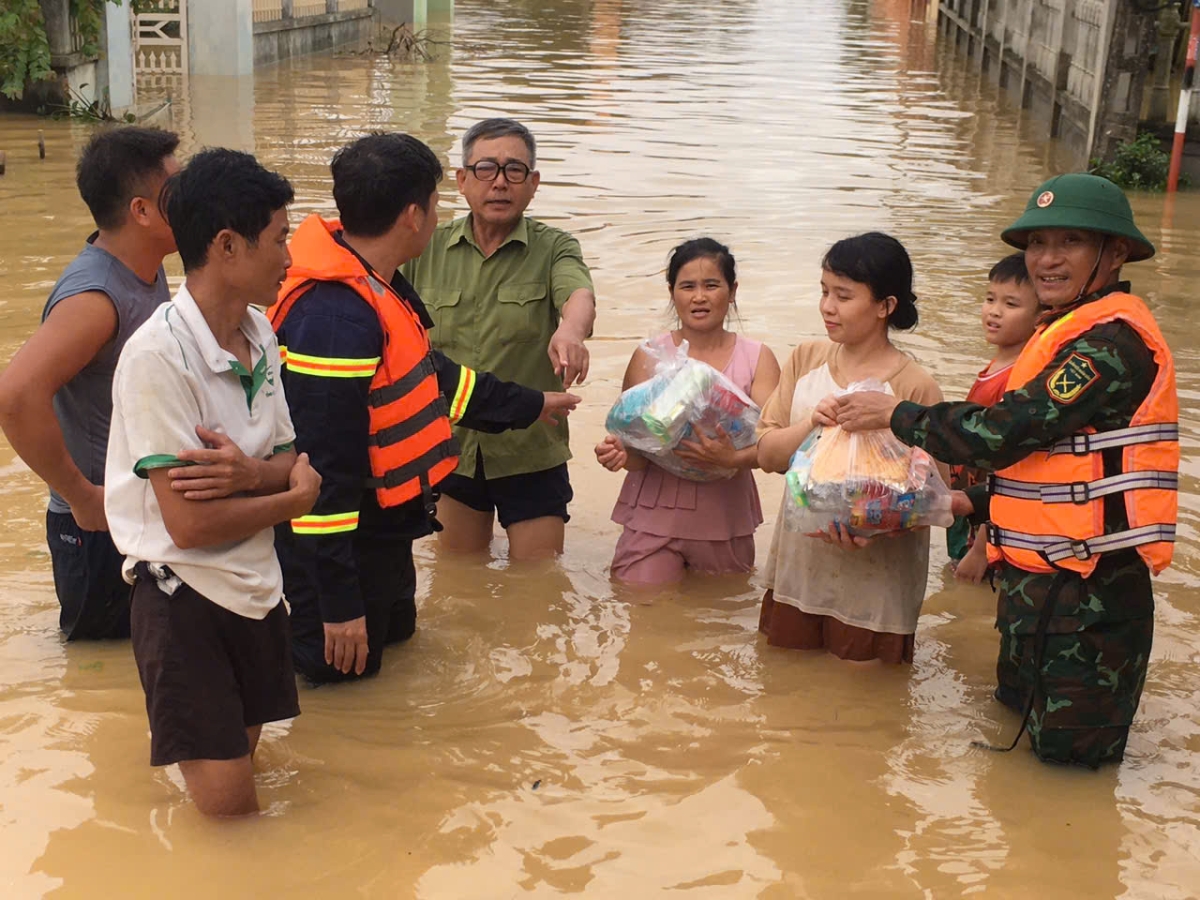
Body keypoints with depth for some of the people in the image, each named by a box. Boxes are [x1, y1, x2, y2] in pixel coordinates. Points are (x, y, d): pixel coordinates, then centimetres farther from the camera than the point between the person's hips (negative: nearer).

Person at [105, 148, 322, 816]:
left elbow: (291, 462, 5)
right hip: (184, 595, -7)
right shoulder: (160, 355, -22)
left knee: (245, 755, 19)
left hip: (256, 587, 7)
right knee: (229, 805, -2)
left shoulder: (260, 334, 2)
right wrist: (296, 494, -9)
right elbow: (191, 524, -23)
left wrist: (252, 473, -19)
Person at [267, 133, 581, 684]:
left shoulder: (377, 285, 3)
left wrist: (528, 406, 29)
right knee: (343, 668, 6)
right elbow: (322, 463, -29)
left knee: (395, 632, 27)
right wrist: (339, 601, -25)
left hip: (382, 527, 10)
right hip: (341, 537, -10)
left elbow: (427, 373, 19)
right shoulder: (336, 318, -30)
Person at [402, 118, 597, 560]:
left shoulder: (553, 249, -6)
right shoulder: (427, 249, 0)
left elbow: (580, 296, -28)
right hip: (451, 447, 2)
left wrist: (570, 330, -51)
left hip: (531, 453, -2)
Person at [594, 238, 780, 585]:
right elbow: (636, 453, -2)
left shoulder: (757, 360, 1)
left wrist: (734, 458, -32)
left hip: (725, 518, 1)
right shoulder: (648, 357, 1)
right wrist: (619, 454, -26)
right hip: (654, 516, -1)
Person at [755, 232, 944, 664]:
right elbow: (767, 454, 1)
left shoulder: (915, 388, -13)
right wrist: (810, 425, -20)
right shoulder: (806, 360, 3)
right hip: (797, 572, 5)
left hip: (874, 585, -4)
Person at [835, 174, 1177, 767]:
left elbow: (1003, 432, -24)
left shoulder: (1113, 339, -20)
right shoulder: (1070, 331, 13)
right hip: (1041, 579, 10)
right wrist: (976, 504, 11)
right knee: (1019, 706, 22)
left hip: (1086, 591, -10)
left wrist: (896, 415, -11)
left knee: (1067, 748, 2)